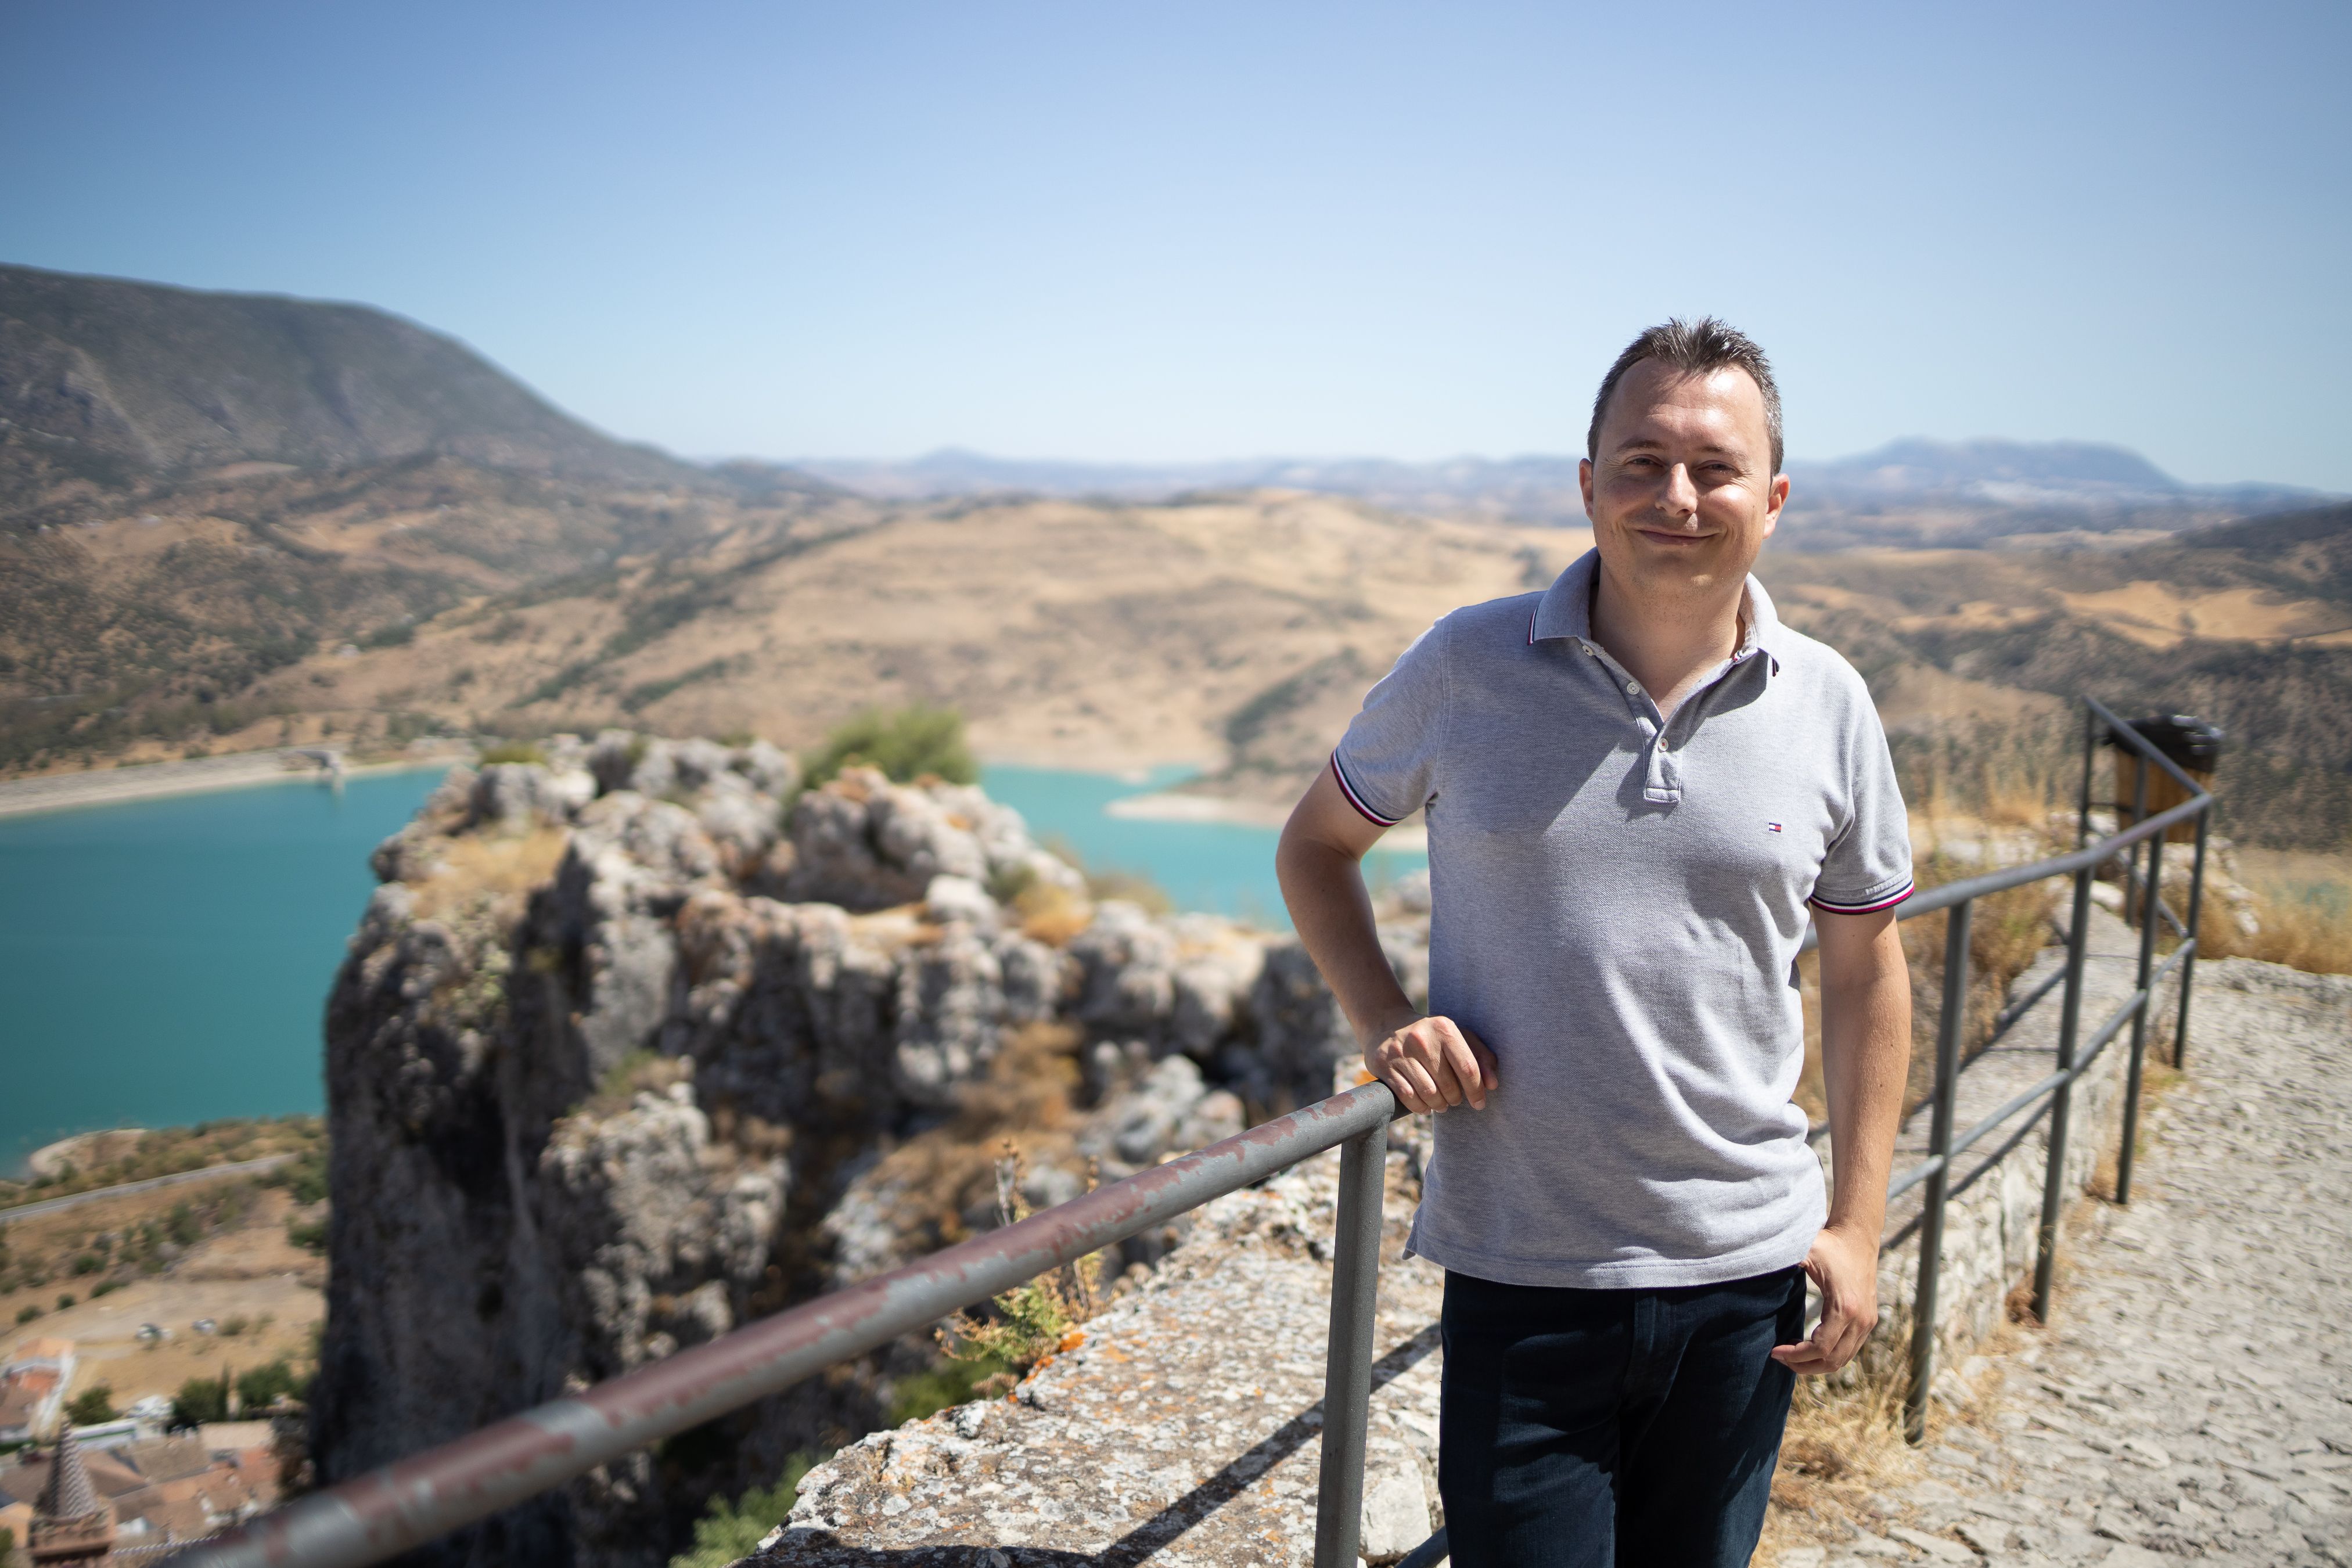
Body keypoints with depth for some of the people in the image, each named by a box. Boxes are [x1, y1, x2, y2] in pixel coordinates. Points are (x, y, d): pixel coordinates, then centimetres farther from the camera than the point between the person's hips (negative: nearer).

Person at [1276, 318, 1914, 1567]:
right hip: (1518, 1271, -2)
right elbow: (1315, 845, 8)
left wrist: (1859, 1224, 6)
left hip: (1744, 1274, 3)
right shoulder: (1465, 666, -6)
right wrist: (1382, 1020, -7)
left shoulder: (1826, 703, -1)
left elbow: (1866, 970, 9)